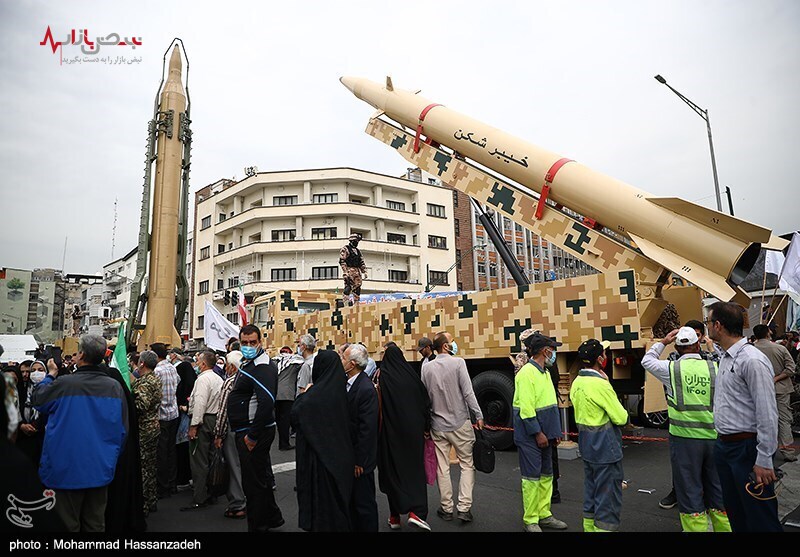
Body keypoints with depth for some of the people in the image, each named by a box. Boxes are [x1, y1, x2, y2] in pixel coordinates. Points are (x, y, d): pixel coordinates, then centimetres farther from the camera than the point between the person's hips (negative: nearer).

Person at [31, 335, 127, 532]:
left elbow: (37, 399, 6)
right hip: (101, 469, 3)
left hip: (67, 470, -3)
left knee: (68, 524, 12)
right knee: (95, 524, 15)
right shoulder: (115, 387, -6)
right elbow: (123, 430, 2)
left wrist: (50, 374, 21)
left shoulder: (63, 384, -17)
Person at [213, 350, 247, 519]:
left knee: (235, 467, 3)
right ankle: (248, 501, 28)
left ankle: (237, 506, 11)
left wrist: (218, 435, -8)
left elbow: (224, 410, -15)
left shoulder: (230, 382, -14)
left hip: (232, 430, -6)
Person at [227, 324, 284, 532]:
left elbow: (267, 402, -32)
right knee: (261, 477, 22)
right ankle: (272, 517, 39)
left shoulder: (263, 366, -20)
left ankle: (257, 525, 18)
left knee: (253, 481, 2)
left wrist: (252, 435, -25)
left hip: (255, 432, -10)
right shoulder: (249, 363, 13)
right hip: (247, 431, 10)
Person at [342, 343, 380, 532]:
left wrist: (359, 460, -18)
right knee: (351, 500, 22)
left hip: (360, 458, -8)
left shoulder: (366, 389, -23)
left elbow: (367, 429, -22)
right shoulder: (347, 383, 1)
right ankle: (354, 527, 38)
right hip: (348, 453, 8)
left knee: (364, 502, 9)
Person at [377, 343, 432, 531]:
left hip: (391, 431, -1)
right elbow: (425, 402, -1)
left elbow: (378, 406, -9)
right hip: (413, 429, 1)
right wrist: (426, 428, 8)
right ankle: (416, 511, -2)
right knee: (415, 468, 11)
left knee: (392, 470, 11)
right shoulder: (412, 375, -3)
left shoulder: (383, 377, -9)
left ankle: (395, 516, 17)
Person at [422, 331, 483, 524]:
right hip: (460, 423, -3)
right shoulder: (458, 363, -11)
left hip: (438, 425, 4)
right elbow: (468, 392, -14)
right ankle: (464, 507, 6)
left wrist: (426, 423, 15)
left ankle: (446, 508, 21)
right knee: (467, 464, 9)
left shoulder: (427, 367, 1)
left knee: (442, 468, 11)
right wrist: (479, 416, -6)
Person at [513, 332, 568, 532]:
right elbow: (526, 407, -21)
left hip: (544, 432, 9)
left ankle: (544, 515, 28)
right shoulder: (527, 373, -17)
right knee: (532, 476, 0)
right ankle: (530, 521, 12)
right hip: (530, 433, -9)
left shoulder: (544, 372, 12)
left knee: (546, 475, 16)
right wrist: (538, 433, -19)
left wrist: (554, 431, 12)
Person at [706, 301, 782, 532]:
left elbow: (767, 414, -21)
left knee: (760, 520, 3)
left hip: (746, 448, -9)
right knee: (735, 513, 20)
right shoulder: (725, 357, 9)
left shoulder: (753, 360, -19)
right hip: (723, 445, 9)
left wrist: (764, 460, -20)